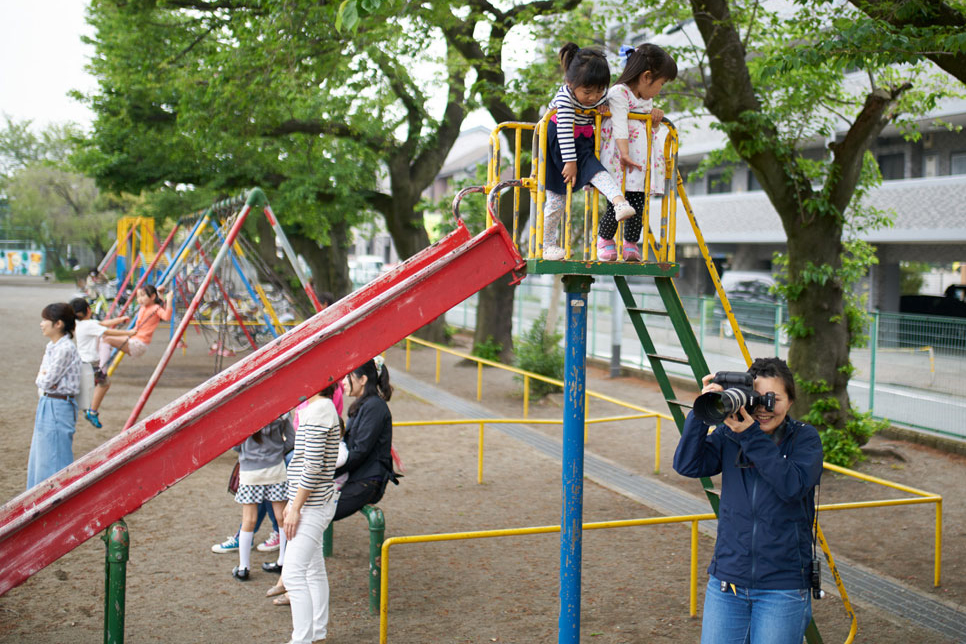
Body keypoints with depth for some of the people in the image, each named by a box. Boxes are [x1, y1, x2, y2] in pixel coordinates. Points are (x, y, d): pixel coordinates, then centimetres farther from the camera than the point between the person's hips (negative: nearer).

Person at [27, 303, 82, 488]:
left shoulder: (65, 349, -20)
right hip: (46, 403, 10)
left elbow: (47, 381, -19)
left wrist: (41, 377, 1)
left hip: (58, 406, -10)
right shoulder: (51, 346, 10)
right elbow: (40, 379, 13)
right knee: (40, 454, 17)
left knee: (53, 457, -2)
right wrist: (42, 379, -8)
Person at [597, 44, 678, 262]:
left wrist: (656, 118, 6)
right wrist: (624, 154, -27)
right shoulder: (619, 93, -10)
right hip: (619, 161, -8)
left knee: (637, 204, 1)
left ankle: (631, 243, 15)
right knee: (617, 205, -10)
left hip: (642, 159, 8)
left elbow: (651, 131, 27)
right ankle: (604, 238, 14)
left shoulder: (647, 99, 19)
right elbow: (619, 125, -19)